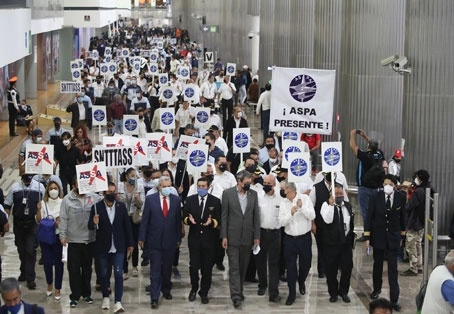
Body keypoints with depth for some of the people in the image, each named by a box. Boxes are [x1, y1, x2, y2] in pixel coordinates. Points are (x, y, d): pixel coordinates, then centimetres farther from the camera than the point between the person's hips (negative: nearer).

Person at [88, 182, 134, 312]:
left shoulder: (121, 206, 0)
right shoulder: (96, 207, -6)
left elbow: (127, 225, 6)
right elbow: (90, 226, -5)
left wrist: (130, 243, 6)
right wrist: (94, 223, -28)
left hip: (118, 247, 0)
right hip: (103, 248, 0)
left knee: (118, 274, -7)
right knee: (104, 274, 12)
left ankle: (118, 302, -6)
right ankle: (105, 298, 29)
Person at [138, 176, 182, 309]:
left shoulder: (176, 200, 3)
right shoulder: (150, 199, -3)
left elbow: (178, 220, 5)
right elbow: (144, 220, -1)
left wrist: (178, 238, 5)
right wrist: (142, 238, -3)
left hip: (170, 241, 2)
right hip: (154, 241, -2)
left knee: (167, 269, 15)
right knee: (155, 271, -3)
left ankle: (166, 290, 35)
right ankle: (154, 298, -2)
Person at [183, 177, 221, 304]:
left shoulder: (215, 201, 0)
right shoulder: (190, 200, 4)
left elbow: (219, 220, -1)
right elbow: (184, 217, 4)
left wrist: (212, 222, -22)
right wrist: (189, 219, -18)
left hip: (209, 238, 0)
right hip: (194, 238, 1)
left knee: (207, 267, 7)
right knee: (193, 266, 1)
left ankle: (204, 292, 21)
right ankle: (194, 289, 24)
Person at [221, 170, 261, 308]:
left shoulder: (253, 194, 4)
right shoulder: (228, 193, -4)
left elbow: (256, 216, 6)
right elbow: (224, 215, -3)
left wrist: (257, 236, 3)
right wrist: (224, 236, -6)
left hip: (247, 237, 3)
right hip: (232, 236, -3)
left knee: (243, 266, 11)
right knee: (234, 267, -5)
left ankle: (239, 291, 24)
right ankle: (236, 295, -8)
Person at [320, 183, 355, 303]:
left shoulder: (348, 205, 9)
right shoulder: (326, 205, -7)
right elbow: (328, 220, -25)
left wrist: (352, 238, 17)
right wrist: (331, 205, -33)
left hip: (346, 242, 3)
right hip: (331, 243, -3)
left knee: (347, 268, 3)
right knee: (331, 269, 4)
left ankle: (344, 292, 20)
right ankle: (333, 293, 19)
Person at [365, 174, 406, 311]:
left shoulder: (401, 198, -7)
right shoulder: (375, 198, -9)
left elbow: (402, 217, 3)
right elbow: (369, 217, -6)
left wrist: (402, 236, 8)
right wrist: (367, 238, -8)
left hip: (394, 237, -1)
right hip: (378, 236, 1)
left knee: (393, 268, -3)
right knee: (378, 264, 16)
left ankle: (394, 299, -3)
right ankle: (377, 289, 37)